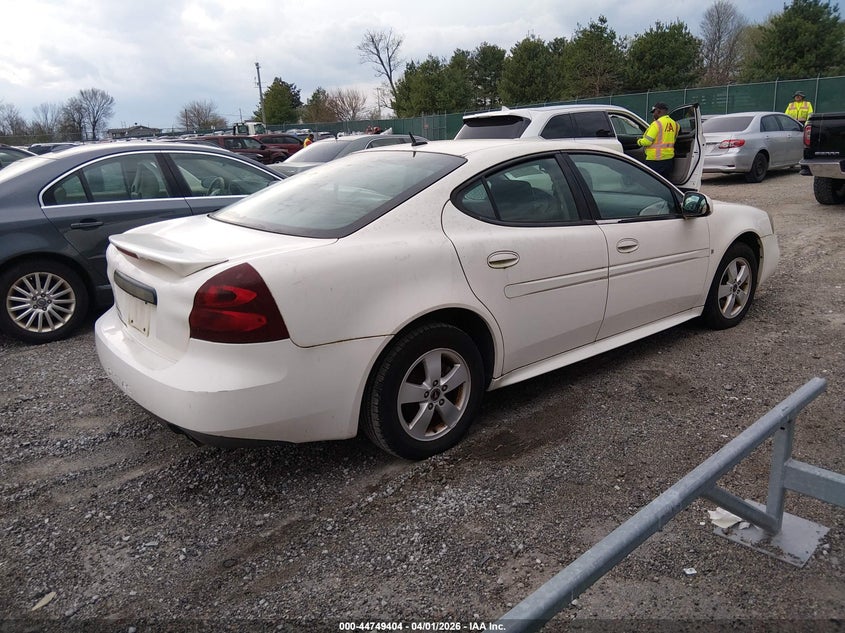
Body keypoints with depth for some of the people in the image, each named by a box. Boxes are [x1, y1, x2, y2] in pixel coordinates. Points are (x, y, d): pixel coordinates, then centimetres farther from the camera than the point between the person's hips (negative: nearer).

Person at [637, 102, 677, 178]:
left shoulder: (657, 123, -15)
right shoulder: (674, 124, 9)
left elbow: (647, 141, -18)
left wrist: (639, 141, 0)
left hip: (655, 160, -8)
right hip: (669, 159, 8)